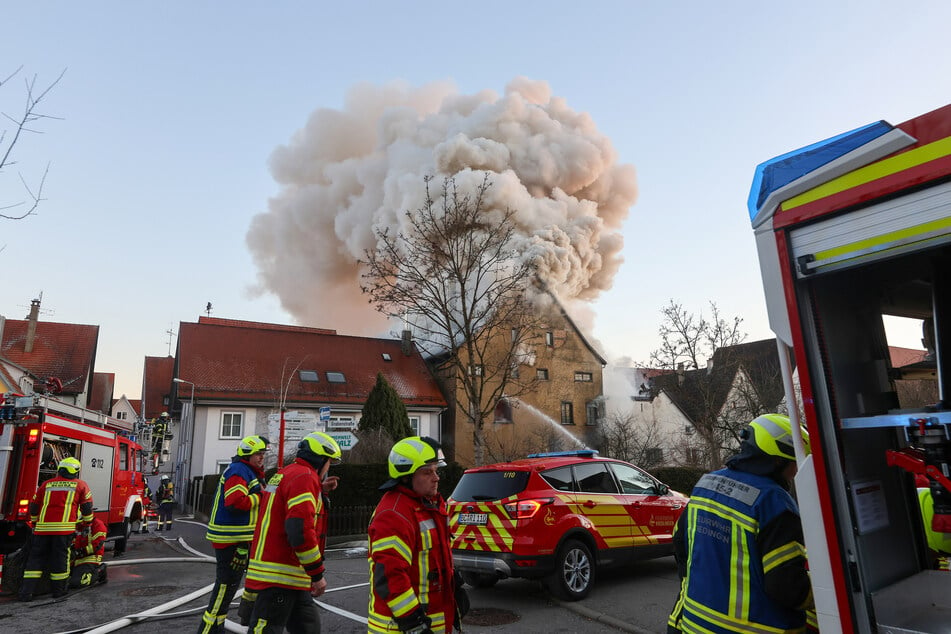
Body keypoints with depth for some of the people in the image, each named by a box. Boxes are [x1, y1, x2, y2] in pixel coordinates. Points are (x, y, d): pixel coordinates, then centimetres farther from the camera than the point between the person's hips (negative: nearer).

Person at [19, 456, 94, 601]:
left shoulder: (47, 484, 18)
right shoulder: (80, 485, 10)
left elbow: (34, 505, 21)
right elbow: (87, 508, 8)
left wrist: (35, 523, 36)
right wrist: (86, 524, 22)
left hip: (42, 527, 3)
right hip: (64, 528, -3)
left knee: (36, 557, 9)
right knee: (60, 557, 4)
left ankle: (26, 592, 4)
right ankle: (58, 590, 14)